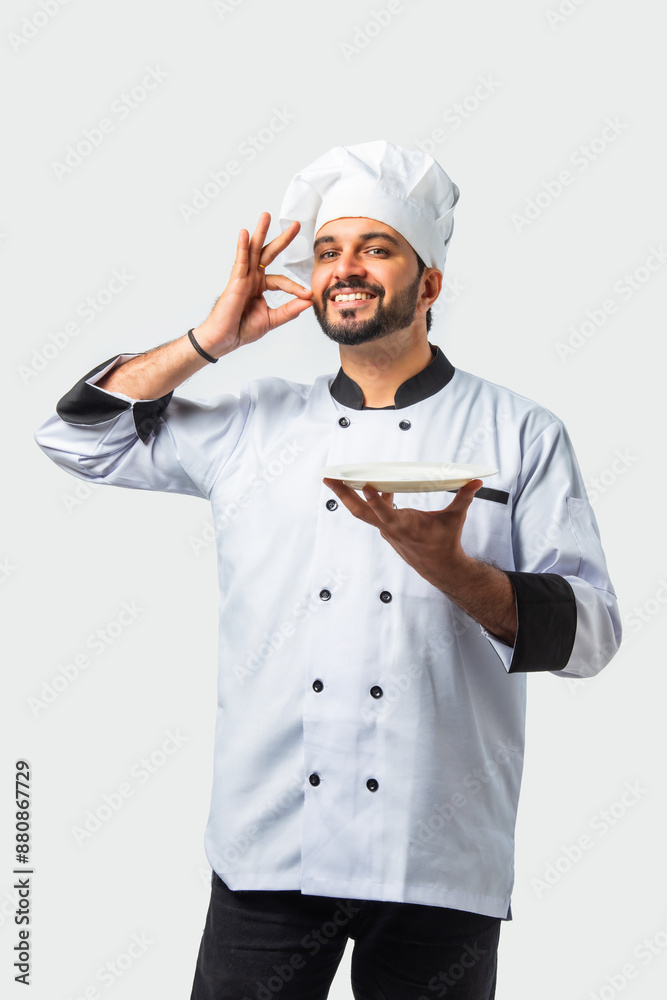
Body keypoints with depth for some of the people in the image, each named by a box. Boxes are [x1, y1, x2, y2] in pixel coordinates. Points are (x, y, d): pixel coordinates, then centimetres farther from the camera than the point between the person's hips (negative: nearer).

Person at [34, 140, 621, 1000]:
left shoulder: (520, 434, 4)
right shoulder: (255, 427, 11)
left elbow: (590, 631, -2)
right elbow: (78, 437, 14)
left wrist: (451, 570, -20)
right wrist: (211, 340, 4)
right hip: (268, 848, 2)